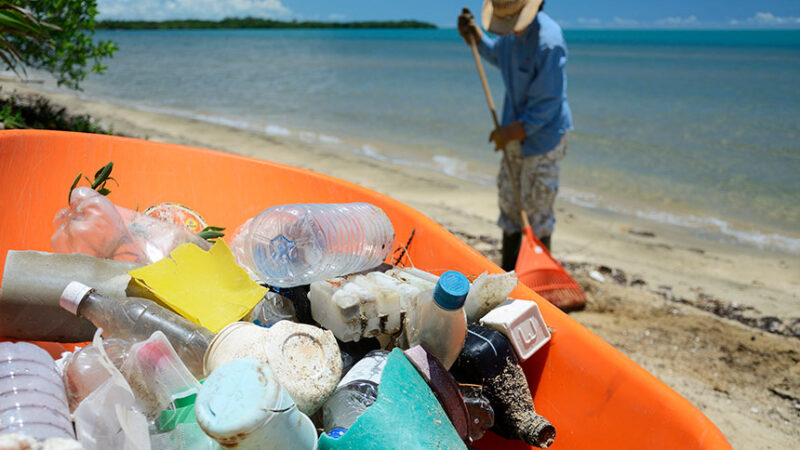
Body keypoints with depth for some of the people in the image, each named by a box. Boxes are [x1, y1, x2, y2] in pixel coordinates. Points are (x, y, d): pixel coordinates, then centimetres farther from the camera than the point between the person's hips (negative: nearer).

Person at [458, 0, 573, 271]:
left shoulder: (549, 42, -26)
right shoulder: (512, 31, -1)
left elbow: (547, 104, -23)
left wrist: (512, 131, -20)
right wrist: (475, 36, 8)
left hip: (543, 136, -8)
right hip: (516, 131, 8)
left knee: (536, 208, 0)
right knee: (509, 201, 14)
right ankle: (508, 273, 28)